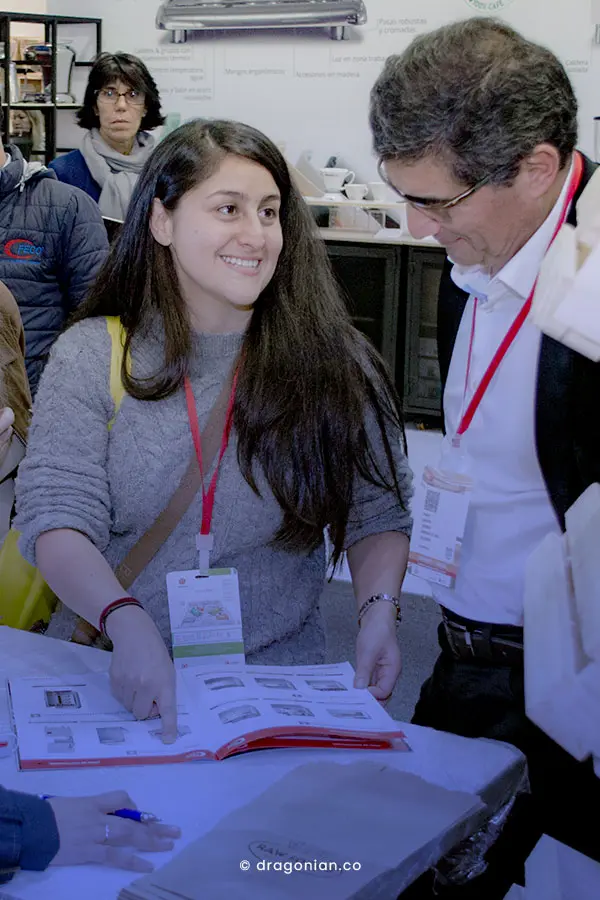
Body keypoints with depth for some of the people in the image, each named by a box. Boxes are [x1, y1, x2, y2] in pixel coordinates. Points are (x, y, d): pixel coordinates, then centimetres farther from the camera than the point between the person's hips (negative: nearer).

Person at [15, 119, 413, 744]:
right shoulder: (92, 355, 0)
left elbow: (379, 515, 8)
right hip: (112, 671, 1)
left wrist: (379, 610, -11)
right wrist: (126, 622, -25)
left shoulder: (333, 363, 3)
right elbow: (55, 517, -8)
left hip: (274, 672, 0)